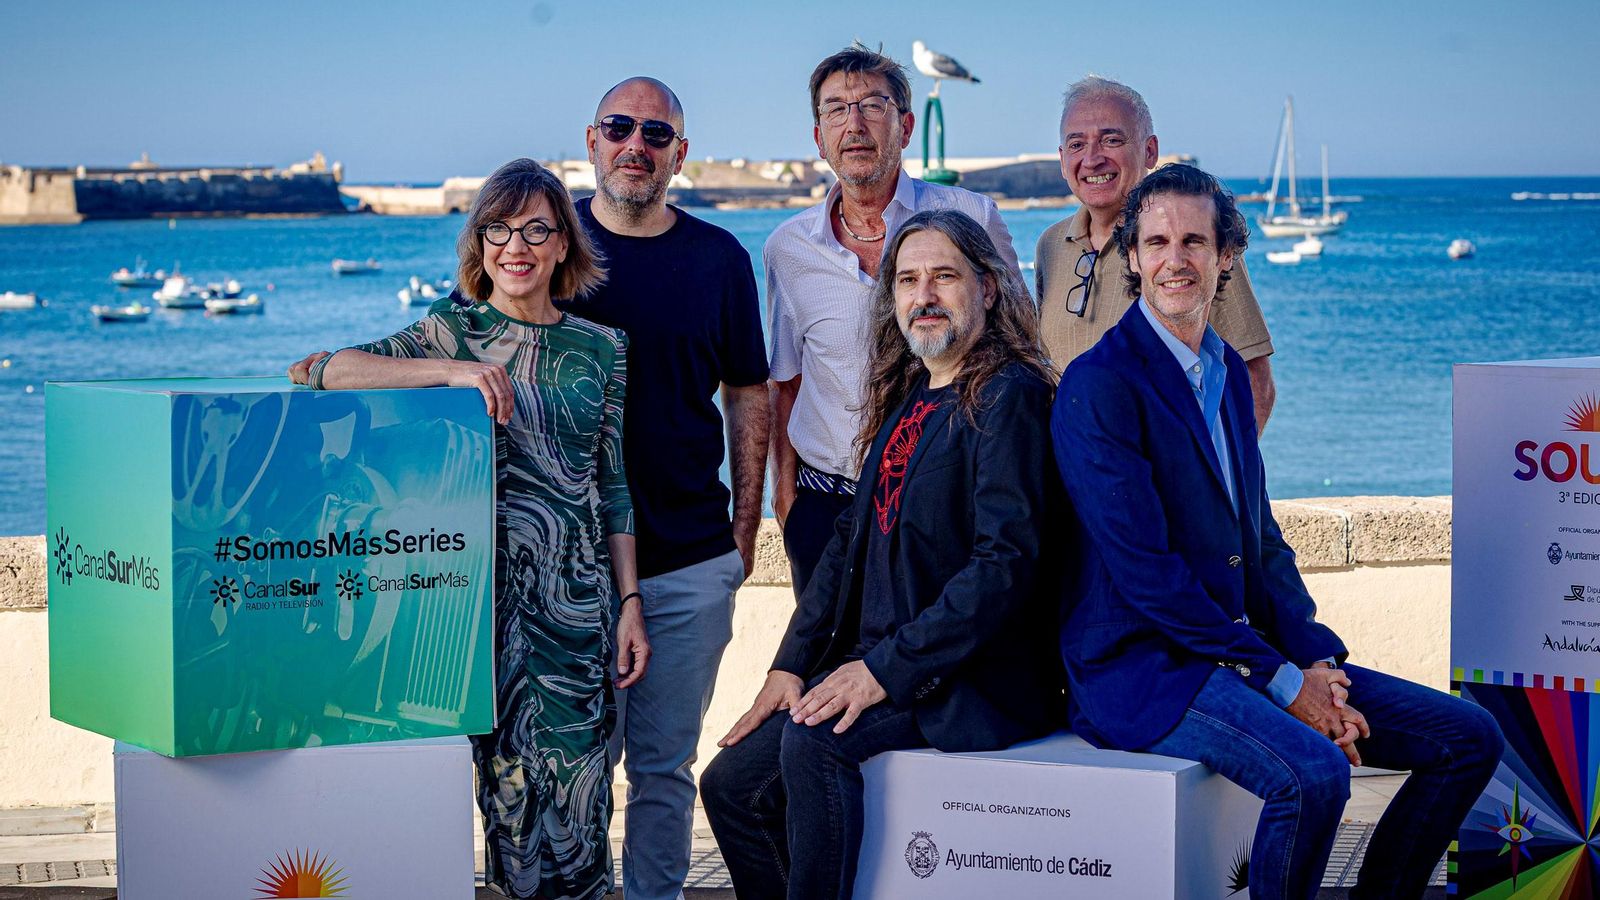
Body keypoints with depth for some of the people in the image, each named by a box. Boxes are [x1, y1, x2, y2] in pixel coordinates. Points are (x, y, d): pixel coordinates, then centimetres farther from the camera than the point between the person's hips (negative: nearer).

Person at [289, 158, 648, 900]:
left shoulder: (601, 348, 9)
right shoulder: (453, 332, 1)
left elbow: (616, 487, 11)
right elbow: (320, 370, -12)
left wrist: (631, 604, 6)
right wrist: (451, 371, -21)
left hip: (576, 596, 2)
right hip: (482, 585, -2)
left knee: (572, 787, 2)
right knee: (504, 776, 1)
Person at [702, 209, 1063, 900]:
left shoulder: (1009, 398, -11)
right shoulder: (905, 400, 15)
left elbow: (1007, 563, -19)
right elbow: (852, 540, 17)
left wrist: (886, 669, -21)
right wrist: (790, 665, 6)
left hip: (977, 681, -8)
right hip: (873, 667, 8)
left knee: (816, 739, -30)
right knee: (731, 783, -1)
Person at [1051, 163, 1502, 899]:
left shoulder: (1228, 372, 14)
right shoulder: (1099, 385, -13)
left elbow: (1261, 539, 16)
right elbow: (1142, 568, -18)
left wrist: (1317, 661, -1)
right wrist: (1281, 681, -16)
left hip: (1249, 649, 8)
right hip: (1141, 665, -8)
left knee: (1467, 737, 3)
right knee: (1313, 771, -33)